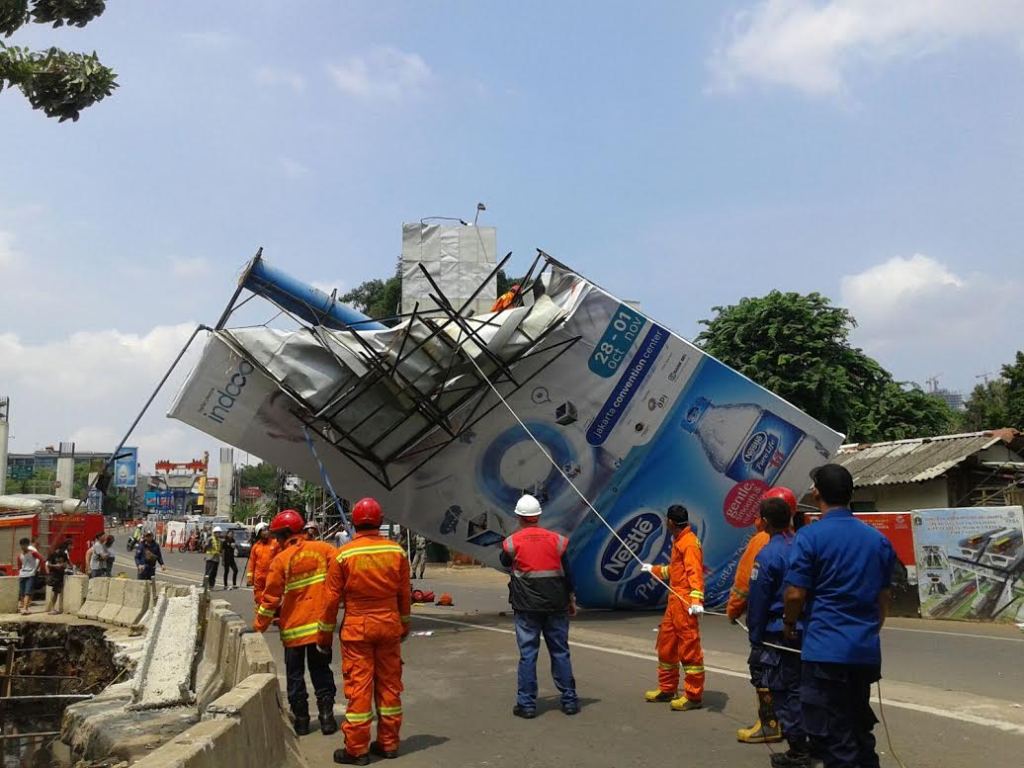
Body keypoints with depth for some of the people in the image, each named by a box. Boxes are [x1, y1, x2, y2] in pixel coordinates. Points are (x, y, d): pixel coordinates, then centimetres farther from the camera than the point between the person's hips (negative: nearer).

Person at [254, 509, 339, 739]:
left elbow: (271, 597, -6)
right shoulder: (323, 549, -4)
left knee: (295, 674, 13)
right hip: (321, 625, 2)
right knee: (321, 670, 15)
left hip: (293, 627, -2)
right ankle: (326, 715, 11)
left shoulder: (281, 560, -10)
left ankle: (301, 719, 16)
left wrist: (259, 626, 5)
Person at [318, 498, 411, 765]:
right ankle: (388, 743, 22)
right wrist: (404, 626, 20)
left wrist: (325, 634, 6)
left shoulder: (343, 555, -9)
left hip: (357, 627, -3)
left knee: (358, 686, 3)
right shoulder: (397, 552, -2)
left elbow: (332, 598, -5)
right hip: (389, 625, 3)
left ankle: (357, 749, 9)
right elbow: (405, 594, 6)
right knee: (389, 684, 12)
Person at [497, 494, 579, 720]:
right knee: (560, 652, 10)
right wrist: (571, 600, 15)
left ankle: (527, 704, 6)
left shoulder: (513, 542, -5)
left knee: (527, 654, 4)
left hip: (526, 607, -2)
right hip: (556, 605, 2)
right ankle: (569, 700, 16)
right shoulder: (556, 540, 0)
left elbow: (504, 562, 16)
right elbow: (567, 573, 5)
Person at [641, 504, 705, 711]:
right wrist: (654, 570, 45)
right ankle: (667, 689, 27)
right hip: (674, 601, 11)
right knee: (666, 645, 16)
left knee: (689, 648, -6)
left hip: (686, 602, -11)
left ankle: (694, 696, 0)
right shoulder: (678, 541, 18)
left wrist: (696, 599, -34)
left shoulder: (689, 542, -13)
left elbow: (695, 572, -23)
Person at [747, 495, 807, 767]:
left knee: (785, 691, 3)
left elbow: (758, 603, -12)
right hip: (808, 631, 7)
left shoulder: (766, 556, -16)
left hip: (780, 634, -6)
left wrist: (755, 639, -3)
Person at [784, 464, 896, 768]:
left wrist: (789, 623, 6)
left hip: (826, 650, -6)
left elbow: (795, 594, -13)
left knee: (832, 736, 0)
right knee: (859, 728, 20)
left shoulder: (810, 536, -11)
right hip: (866, 651, 7)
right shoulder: (878, 539, 8)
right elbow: (883, 597, 15)